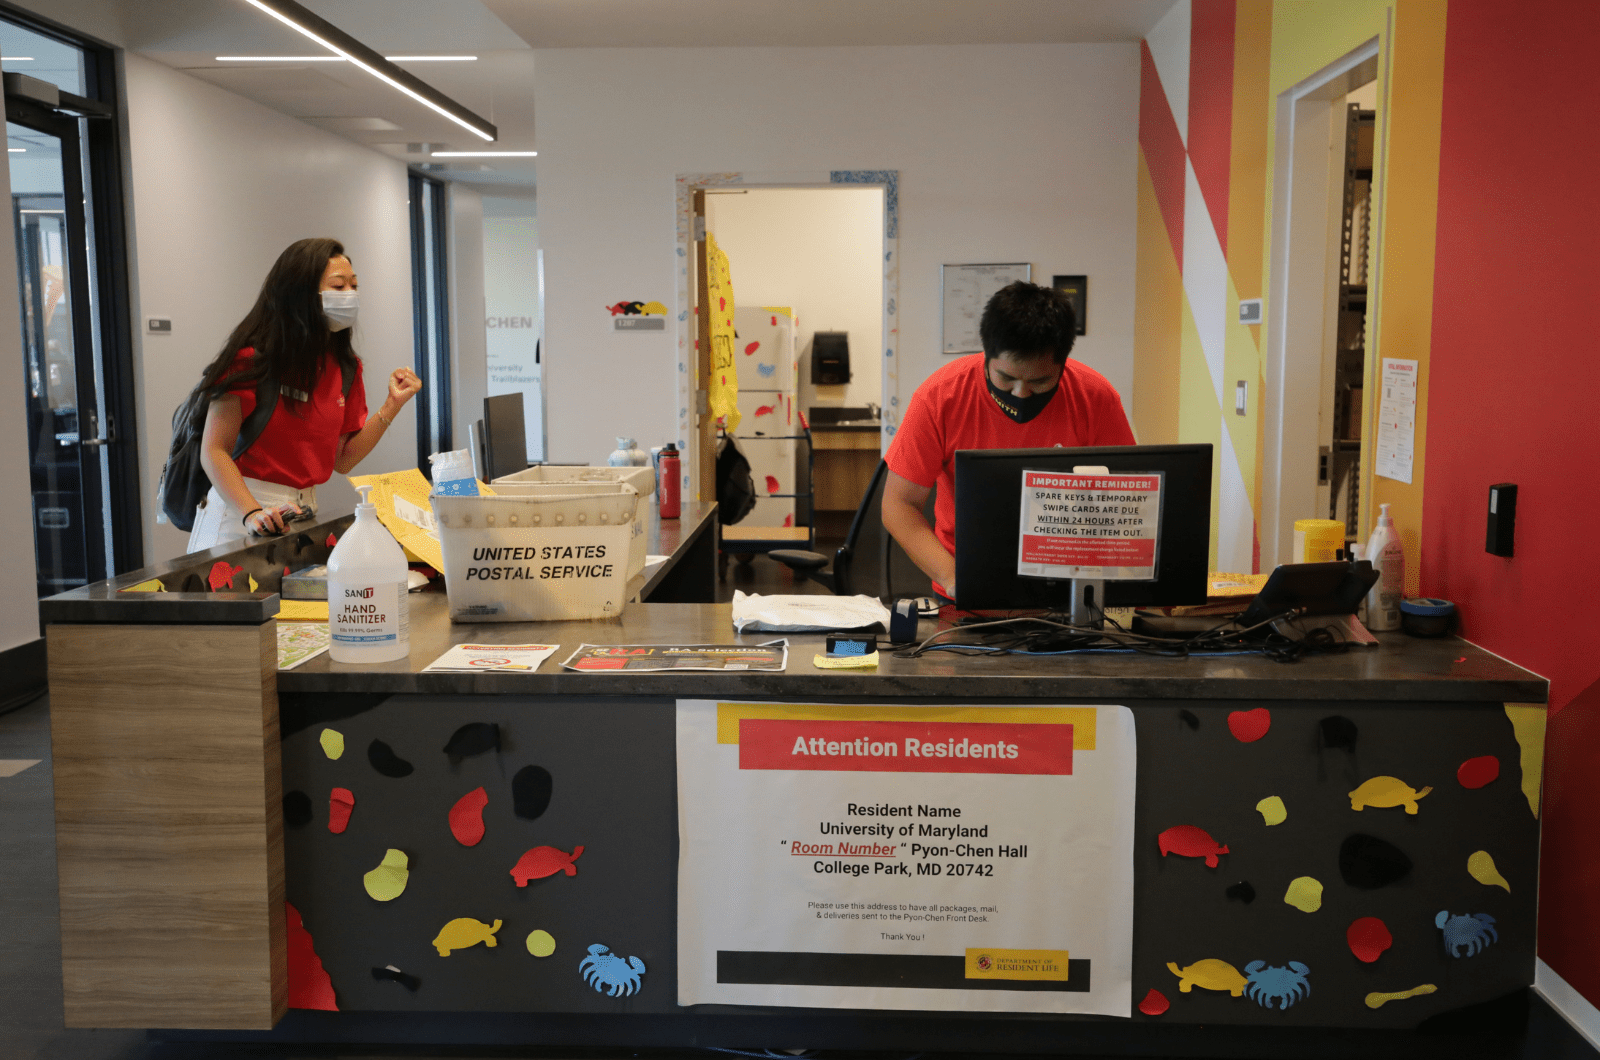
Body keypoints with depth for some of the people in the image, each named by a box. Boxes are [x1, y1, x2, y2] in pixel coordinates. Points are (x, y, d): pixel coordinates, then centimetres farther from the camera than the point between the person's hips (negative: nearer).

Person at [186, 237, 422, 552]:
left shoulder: (346, 367, 6)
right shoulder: (253, 359, -12)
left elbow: (342, 461, 6)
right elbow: (214, 451, -14)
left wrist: (393, 405, -2)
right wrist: (252, 513, -29)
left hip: (303, 513, 5)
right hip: (238, 514, -5)